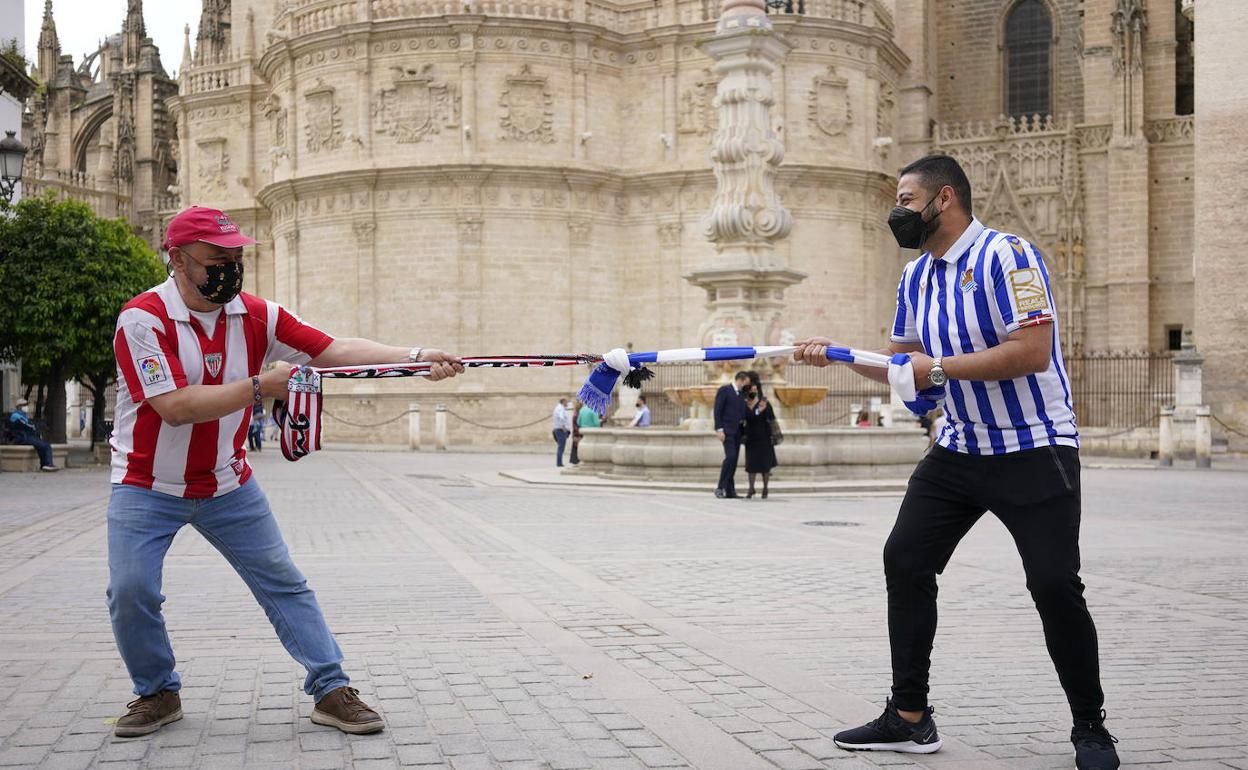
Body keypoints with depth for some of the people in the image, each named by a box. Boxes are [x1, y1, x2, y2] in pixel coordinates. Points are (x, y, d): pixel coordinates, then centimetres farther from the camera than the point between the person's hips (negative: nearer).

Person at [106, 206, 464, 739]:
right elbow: (174, 407, -28)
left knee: (284, 583, 1)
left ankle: (330, 690, 7)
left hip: (228, 485, 4)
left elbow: (336, 351, -11)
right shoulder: (143, 319, -19)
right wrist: (257, 387, -32)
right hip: (147, 489, -4)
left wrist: (414, 357, -23)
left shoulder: (256, 316, -5)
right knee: (131, 592, -12)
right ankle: (157, 694, 12)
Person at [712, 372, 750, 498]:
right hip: (727, 430, -7)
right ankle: (720, 487, -13)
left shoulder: (741, 394, 17)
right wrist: (719, 429, -17)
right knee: (730, 456, -19)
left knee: (734, 460, 4)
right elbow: (717, 410, -10)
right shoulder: (724, 390, -5)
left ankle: (730, 490, 6)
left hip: (737, 431, 7)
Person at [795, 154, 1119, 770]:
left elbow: (1031, 351, -25)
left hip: (1034, 448, -7)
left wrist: (941, 367, -21)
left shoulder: (1006, 256, -15)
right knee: (905, 560, 1)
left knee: (1054, 585, -11)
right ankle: (909, 718, 10)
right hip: (959, 449, 8)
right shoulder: (917, 276, 9)